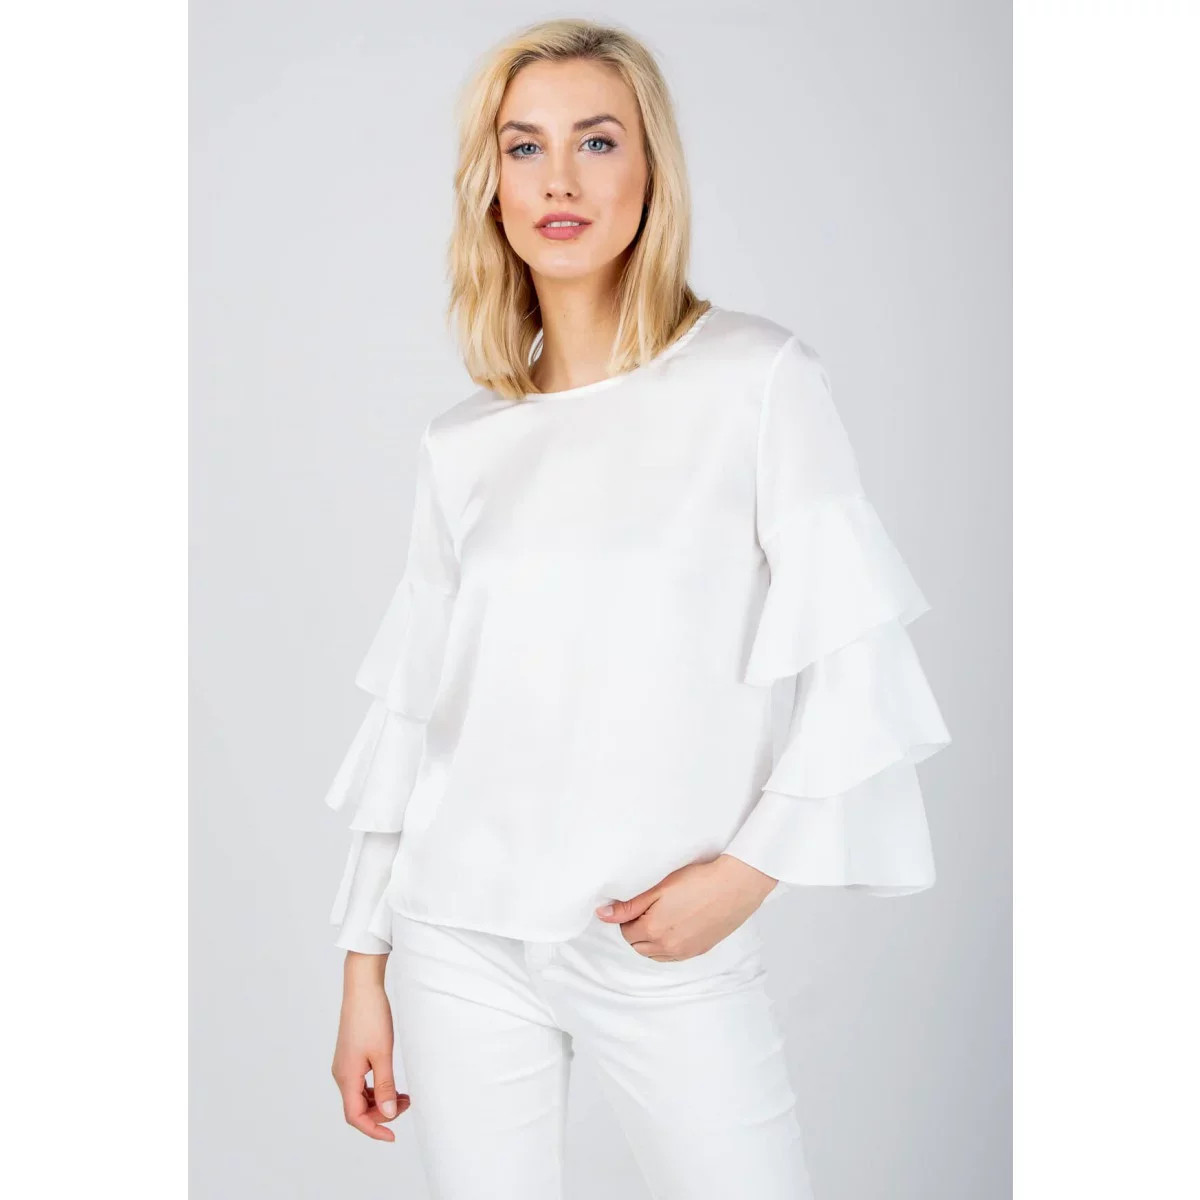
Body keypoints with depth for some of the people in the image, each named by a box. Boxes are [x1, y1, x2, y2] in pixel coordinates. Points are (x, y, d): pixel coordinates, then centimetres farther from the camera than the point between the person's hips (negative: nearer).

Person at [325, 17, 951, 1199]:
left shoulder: (758, 379, -4)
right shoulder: (463, 445, 6)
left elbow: (857, 662, -5)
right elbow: (411, 716, 8)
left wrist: (751, 866, -13)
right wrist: (364, 969, 8)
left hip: (674, 951, -2)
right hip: (464, 937, 3)